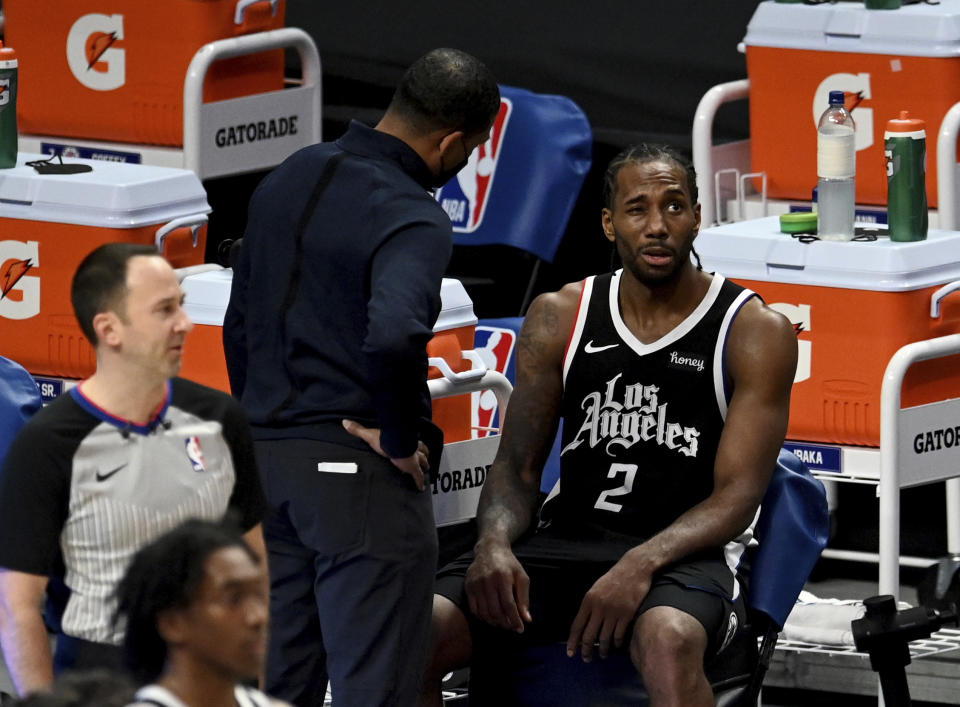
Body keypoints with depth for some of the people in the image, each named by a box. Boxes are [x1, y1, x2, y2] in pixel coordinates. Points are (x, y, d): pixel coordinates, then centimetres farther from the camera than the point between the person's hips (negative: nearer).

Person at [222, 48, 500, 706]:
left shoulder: (290, 179, 11)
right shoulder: (412, 218, -17)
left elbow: (240, 326, 19)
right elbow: (394, 334, -35)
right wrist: (403, 441, -19)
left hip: (267, 456, 8)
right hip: (359, 477, -8)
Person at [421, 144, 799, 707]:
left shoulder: (757, 333, -1)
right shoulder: (559, 318, 10)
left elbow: (737, 497, -7)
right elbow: (517, 466, 9)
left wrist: (641, 565, -25)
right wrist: (495, 544, -15)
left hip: (685, 554, -3)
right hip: (568, 541, 4)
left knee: (668, 641, -42)